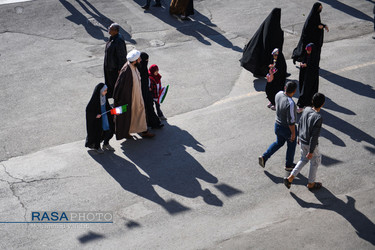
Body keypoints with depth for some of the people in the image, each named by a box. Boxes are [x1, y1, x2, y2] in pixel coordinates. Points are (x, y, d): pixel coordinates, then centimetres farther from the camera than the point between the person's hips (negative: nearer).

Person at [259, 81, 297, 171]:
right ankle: (288, 165, 39)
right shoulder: (290, 103, -36)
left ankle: (264, 157, 23)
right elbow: (291, 121, -29)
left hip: (277, 124, 6)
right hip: (288, 128, -6)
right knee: (291, 146, 21)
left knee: (279, 143, 30)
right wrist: (293, 133, -15)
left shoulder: (279, 94, -14)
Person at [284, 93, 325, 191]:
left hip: (302, 141, 7)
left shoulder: (306, 110, -8)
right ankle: (311, 184, 33)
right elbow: (314, 136, -26)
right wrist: (311, 151, -18)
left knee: (304, 159, 26)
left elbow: (300, 124, 6)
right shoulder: (318, 118, -29)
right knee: (315, 161, 17)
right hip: (310, 144, -7)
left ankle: (290, 178, 19)